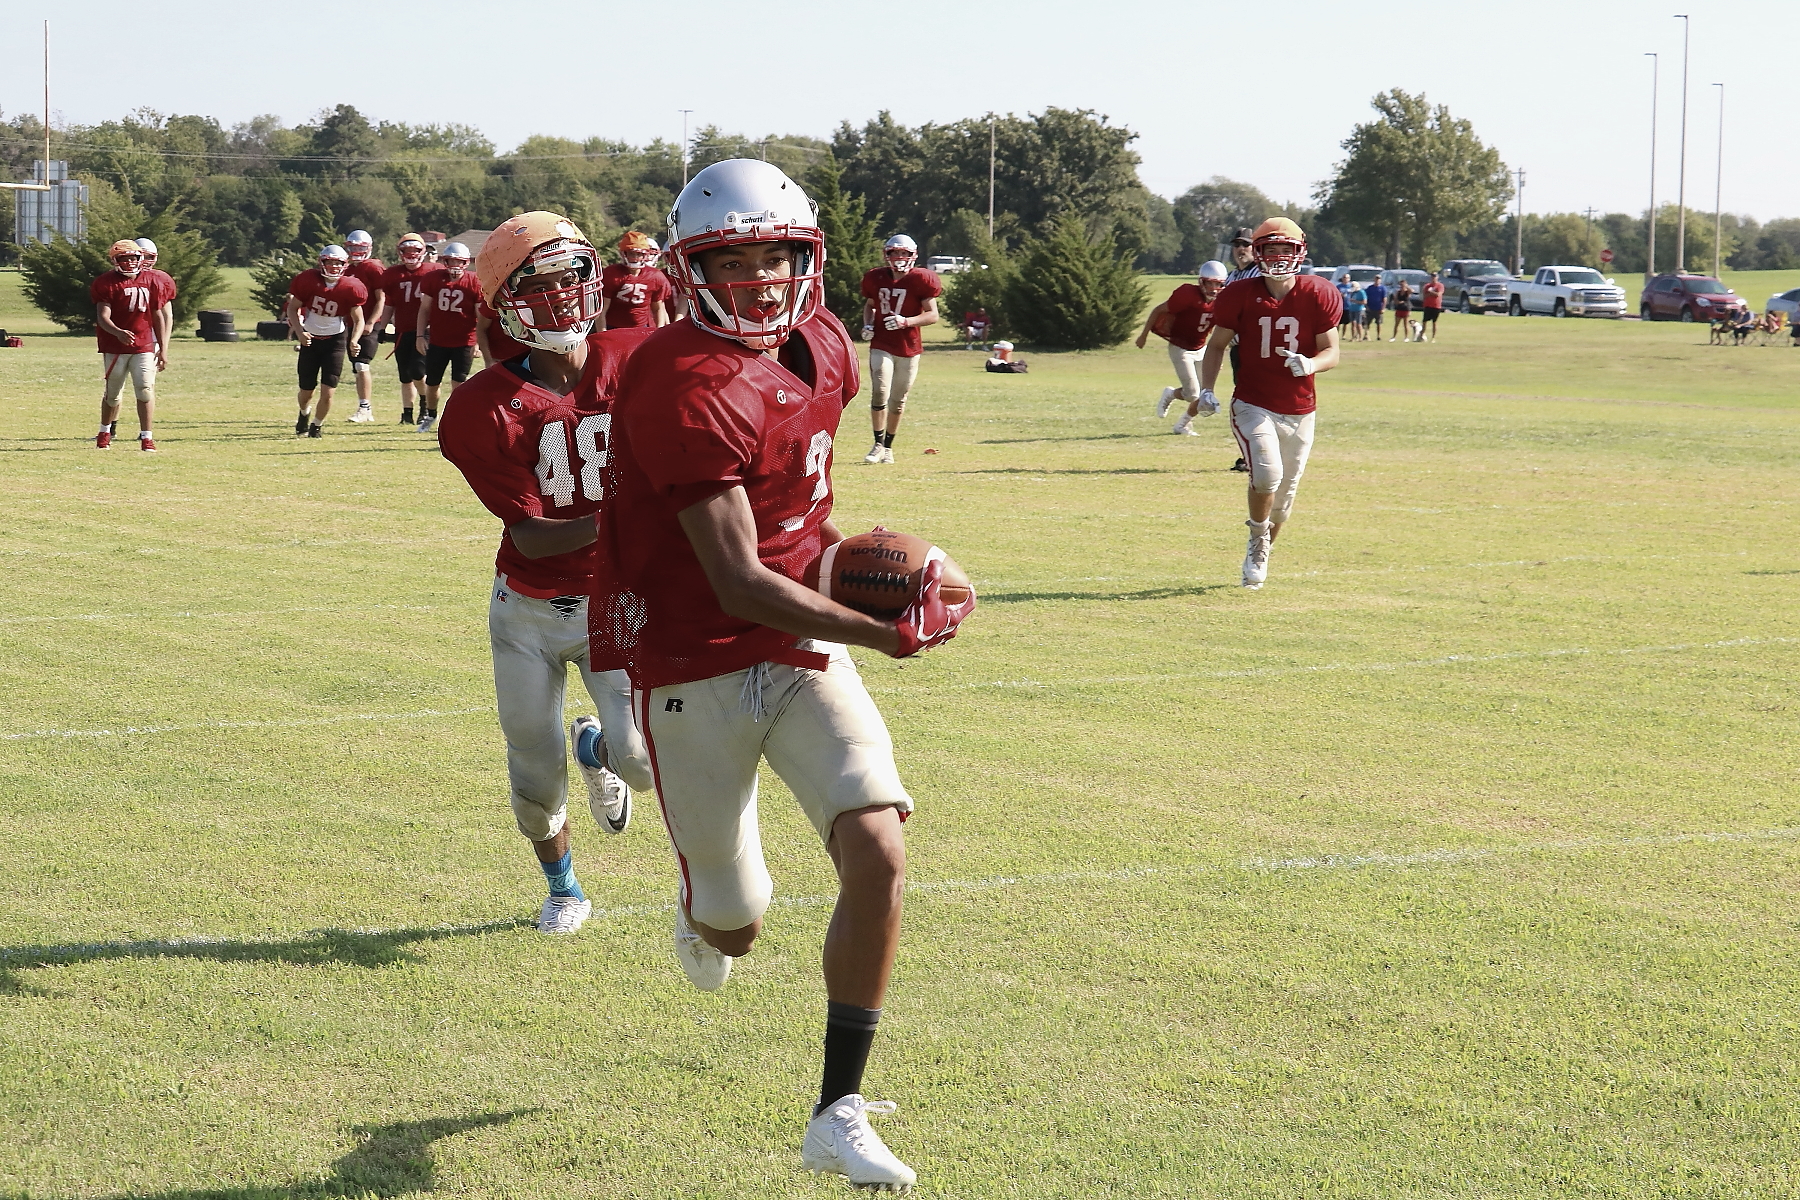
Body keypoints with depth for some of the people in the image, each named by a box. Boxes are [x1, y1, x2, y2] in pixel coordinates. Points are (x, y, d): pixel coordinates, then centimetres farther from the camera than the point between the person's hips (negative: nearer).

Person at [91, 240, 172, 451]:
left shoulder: (152, 283, 4)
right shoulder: (107, 283, -7)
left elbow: (158, 317, 10)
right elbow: (103, 317, -15)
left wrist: (163, 350, 9)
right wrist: (118, 333, -36)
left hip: (144, 346, 2)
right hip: (115, 346, -1)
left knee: (145, 390, -11)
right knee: (112, 393, 11)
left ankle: (146, 437, -8)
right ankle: (105, 432, 32)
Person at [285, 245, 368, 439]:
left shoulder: (350, 289, -13)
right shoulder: (308, 281, -12)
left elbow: (358, 320, -4)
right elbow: (293, 308, -1)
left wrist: (353, 341, -22)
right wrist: (299, 332, -17)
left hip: (335, 340, -1)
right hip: (310, 339, 1)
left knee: (328, 391, -9)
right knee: (306, 390, 8)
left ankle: (317, 425, 15)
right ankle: (304, 414, 42)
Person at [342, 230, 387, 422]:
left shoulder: (374, 269, -8)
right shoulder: (347, 270, 16)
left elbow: (382, 300, -12)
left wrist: (371, 323, -19)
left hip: (370, 325, -8)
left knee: (362, 366, -16)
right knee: (357, 370, 9)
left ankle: (365, 409, -14)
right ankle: (365, 410, 14)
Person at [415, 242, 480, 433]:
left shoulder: (474, 282, -8)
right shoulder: (434, 278, -2)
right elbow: (425, 308, 7)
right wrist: (420, 335, 2)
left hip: (464, 343, -3)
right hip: (437, 341, 3)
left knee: (458, 385, -3)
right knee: (432, 383, 14)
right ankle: (430, 415, 37)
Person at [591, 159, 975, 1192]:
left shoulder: (825, 350, 2)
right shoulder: (685, 389, -23)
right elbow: (739, 583, -27)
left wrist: (834, 545, 11)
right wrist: (886, 633, -32)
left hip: (803, 653, 5)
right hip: (699, 671, -5)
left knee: (878, 857, -16)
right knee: (738, 928, 9)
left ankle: (840, 1115, -6)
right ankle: (705, 912, 51)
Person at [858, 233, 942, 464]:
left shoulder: (920, 280, -7)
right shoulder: (876, 279, 3)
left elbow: (933, 315, -8)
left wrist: (906, 321, -22)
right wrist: (867, 325, 3)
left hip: (909, 349, -1)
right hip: (882, 346, 1)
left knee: (898, 400, 6)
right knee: (879, 393, -15)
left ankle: (888, 446, 22)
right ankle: (879, 444, -3)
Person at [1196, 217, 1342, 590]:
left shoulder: (1317, 296, -6)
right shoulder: (1241, 295, -7)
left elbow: (1331, 352, -3)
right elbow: (1217, 344, 5)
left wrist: (1310, 364, -25)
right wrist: (1207, 388, -8)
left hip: (1299, 411, 2)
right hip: (1253, 404, -2)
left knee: (1284, 495, 10)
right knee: (1267, 474, -25)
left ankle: (1260, 555, 36)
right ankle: (1257, 541, 1)